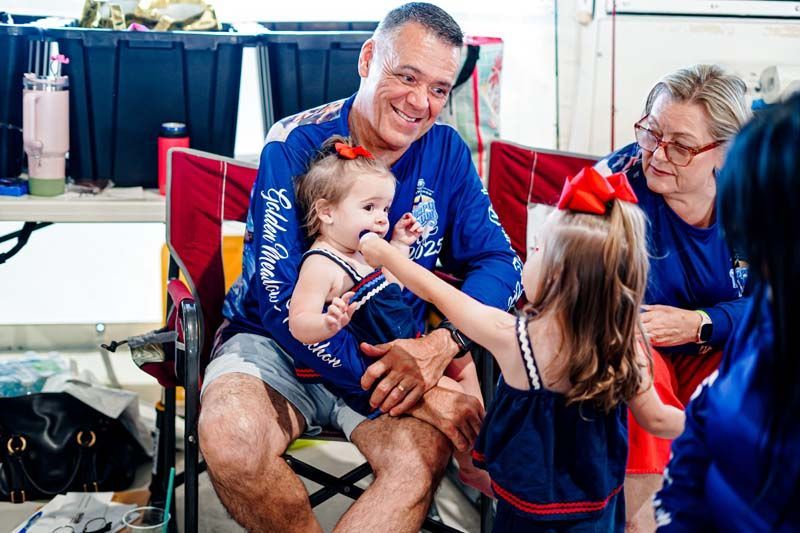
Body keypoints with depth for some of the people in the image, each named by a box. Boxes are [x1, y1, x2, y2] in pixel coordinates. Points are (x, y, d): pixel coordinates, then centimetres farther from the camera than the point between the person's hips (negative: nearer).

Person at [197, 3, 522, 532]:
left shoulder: (446, 152, 0)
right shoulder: (297, 145, -13)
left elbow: (499, 263, -2)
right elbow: (280, 294, -21)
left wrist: (441, 345, -24)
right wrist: (404, 387, -29)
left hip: (394, 353, 2)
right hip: (275, 344, -2)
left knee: (425, 452, -31)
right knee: (231, 438, -34)